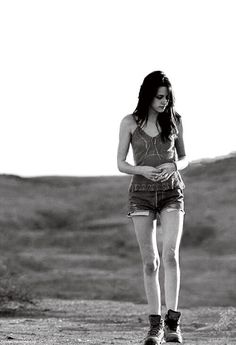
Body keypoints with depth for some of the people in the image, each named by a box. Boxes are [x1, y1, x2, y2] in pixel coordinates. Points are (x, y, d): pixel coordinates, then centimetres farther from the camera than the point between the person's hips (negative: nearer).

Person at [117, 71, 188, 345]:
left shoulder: (174, 120, 4)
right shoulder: (130, 123, 1)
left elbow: (184, 158, 13)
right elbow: (121, 164, 3)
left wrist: (174, 166, -11)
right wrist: (142, 170, -17)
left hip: (171, 193, 0)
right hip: (141, 193, 0)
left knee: (170, 254, -18)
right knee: (150, 262, 1)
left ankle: (172, 322, -20)